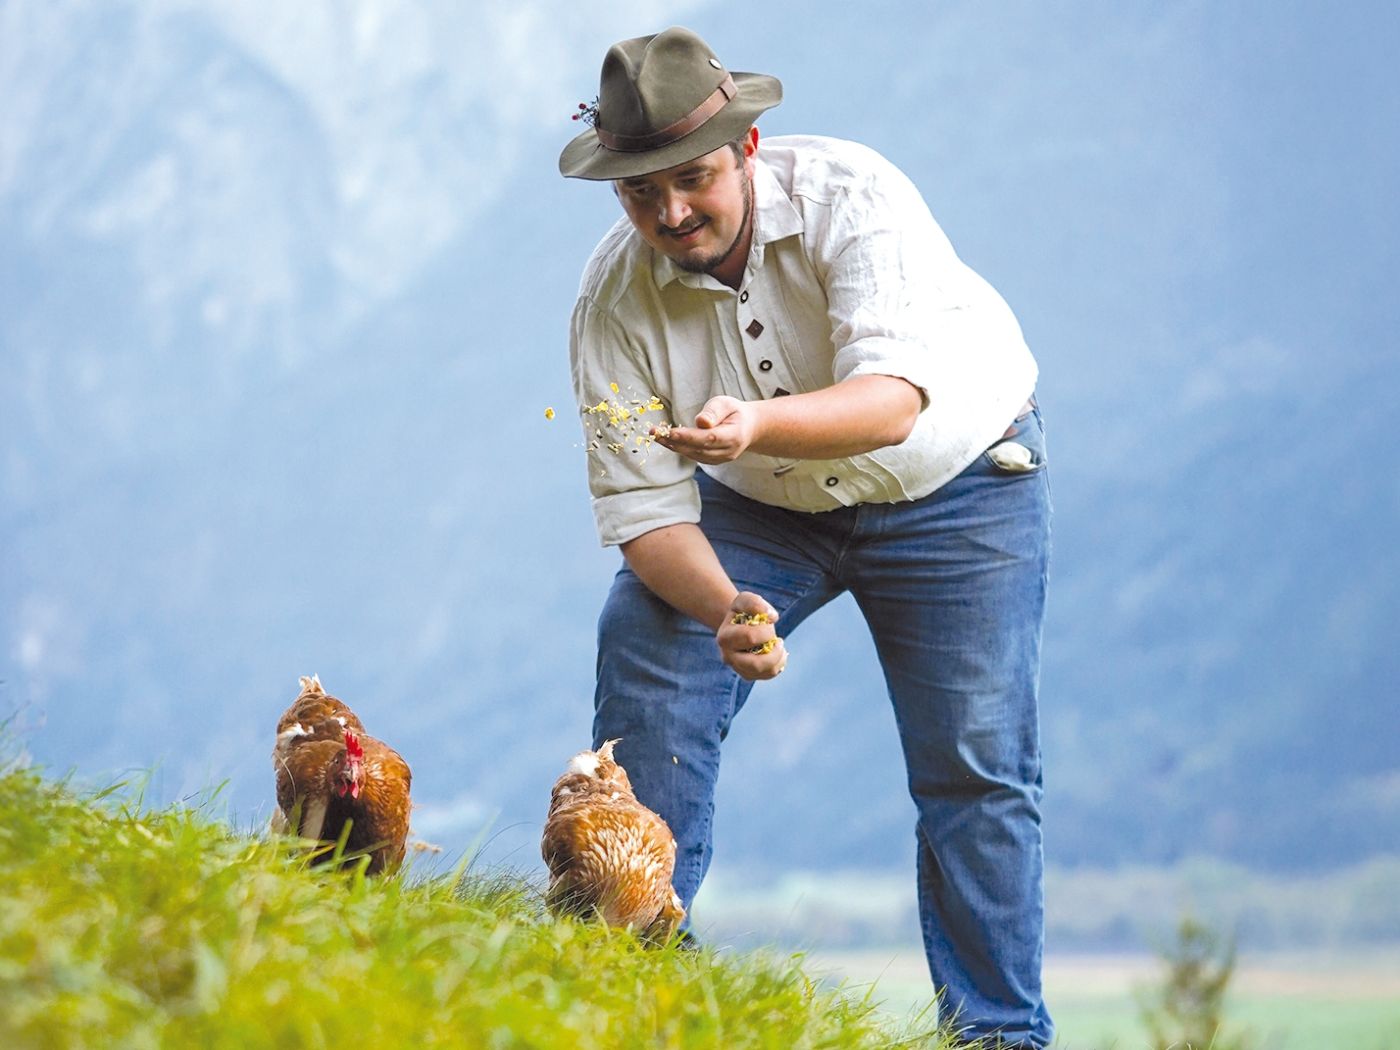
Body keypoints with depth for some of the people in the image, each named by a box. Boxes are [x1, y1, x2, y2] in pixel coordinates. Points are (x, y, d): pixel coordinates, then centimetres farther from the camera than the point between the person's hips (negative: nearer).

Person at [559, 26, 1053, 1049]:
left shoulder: (850, 194, -31)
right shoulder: (613, 300, -21)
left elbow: (894, 398, -44)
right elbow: (645, 510, -21)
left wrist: (757, 422, -63)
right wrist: (725, 607, -41)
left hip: (954, 479, -3)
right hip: (764, 506, 3)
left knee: (975, 767, -9)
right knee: (646, 640, -19)